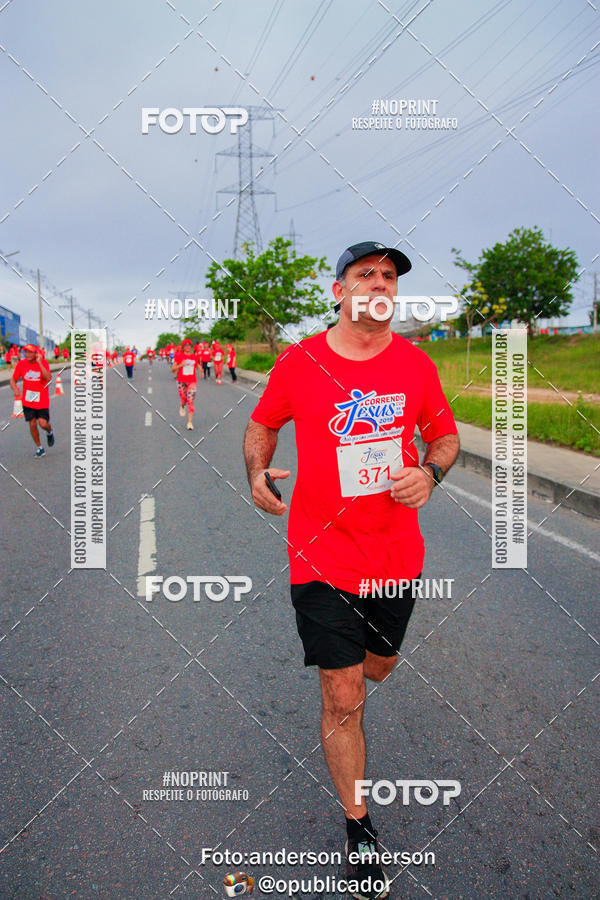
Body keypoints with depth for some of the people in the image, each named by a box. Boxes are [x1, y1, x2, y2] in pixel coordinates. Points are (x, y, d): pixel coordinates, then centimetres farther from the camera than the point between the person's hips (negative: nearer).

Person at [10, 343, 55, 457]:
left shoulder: (43, 362, -11)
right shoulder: (21, 364, -4)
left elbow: (48, 378, -26)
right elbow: (13, 380, 3)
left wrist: (39, 363, -29)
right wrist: (15, 389, -19)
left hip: (42, 401, -2)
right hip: (27, 401, 2)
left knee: (43, 423, -11)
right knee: (32, 424, 1)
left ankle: (49, 432, 27)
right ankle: (39, 448, 19)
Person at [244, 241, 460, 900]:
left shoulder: (415, 364, -1)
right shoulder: (298, 363, -7)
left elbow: (446, 435, 10)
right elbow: (263, 423, 9)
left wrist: (430, 473, -11)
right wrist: (257, 474, -10)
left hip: (396, 555, 3)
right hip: (323, 556, -3)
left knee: (378, 666, 24)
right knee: (344, 699, 2)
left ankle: (339, 656, 62)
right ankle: (359, 828, 24)